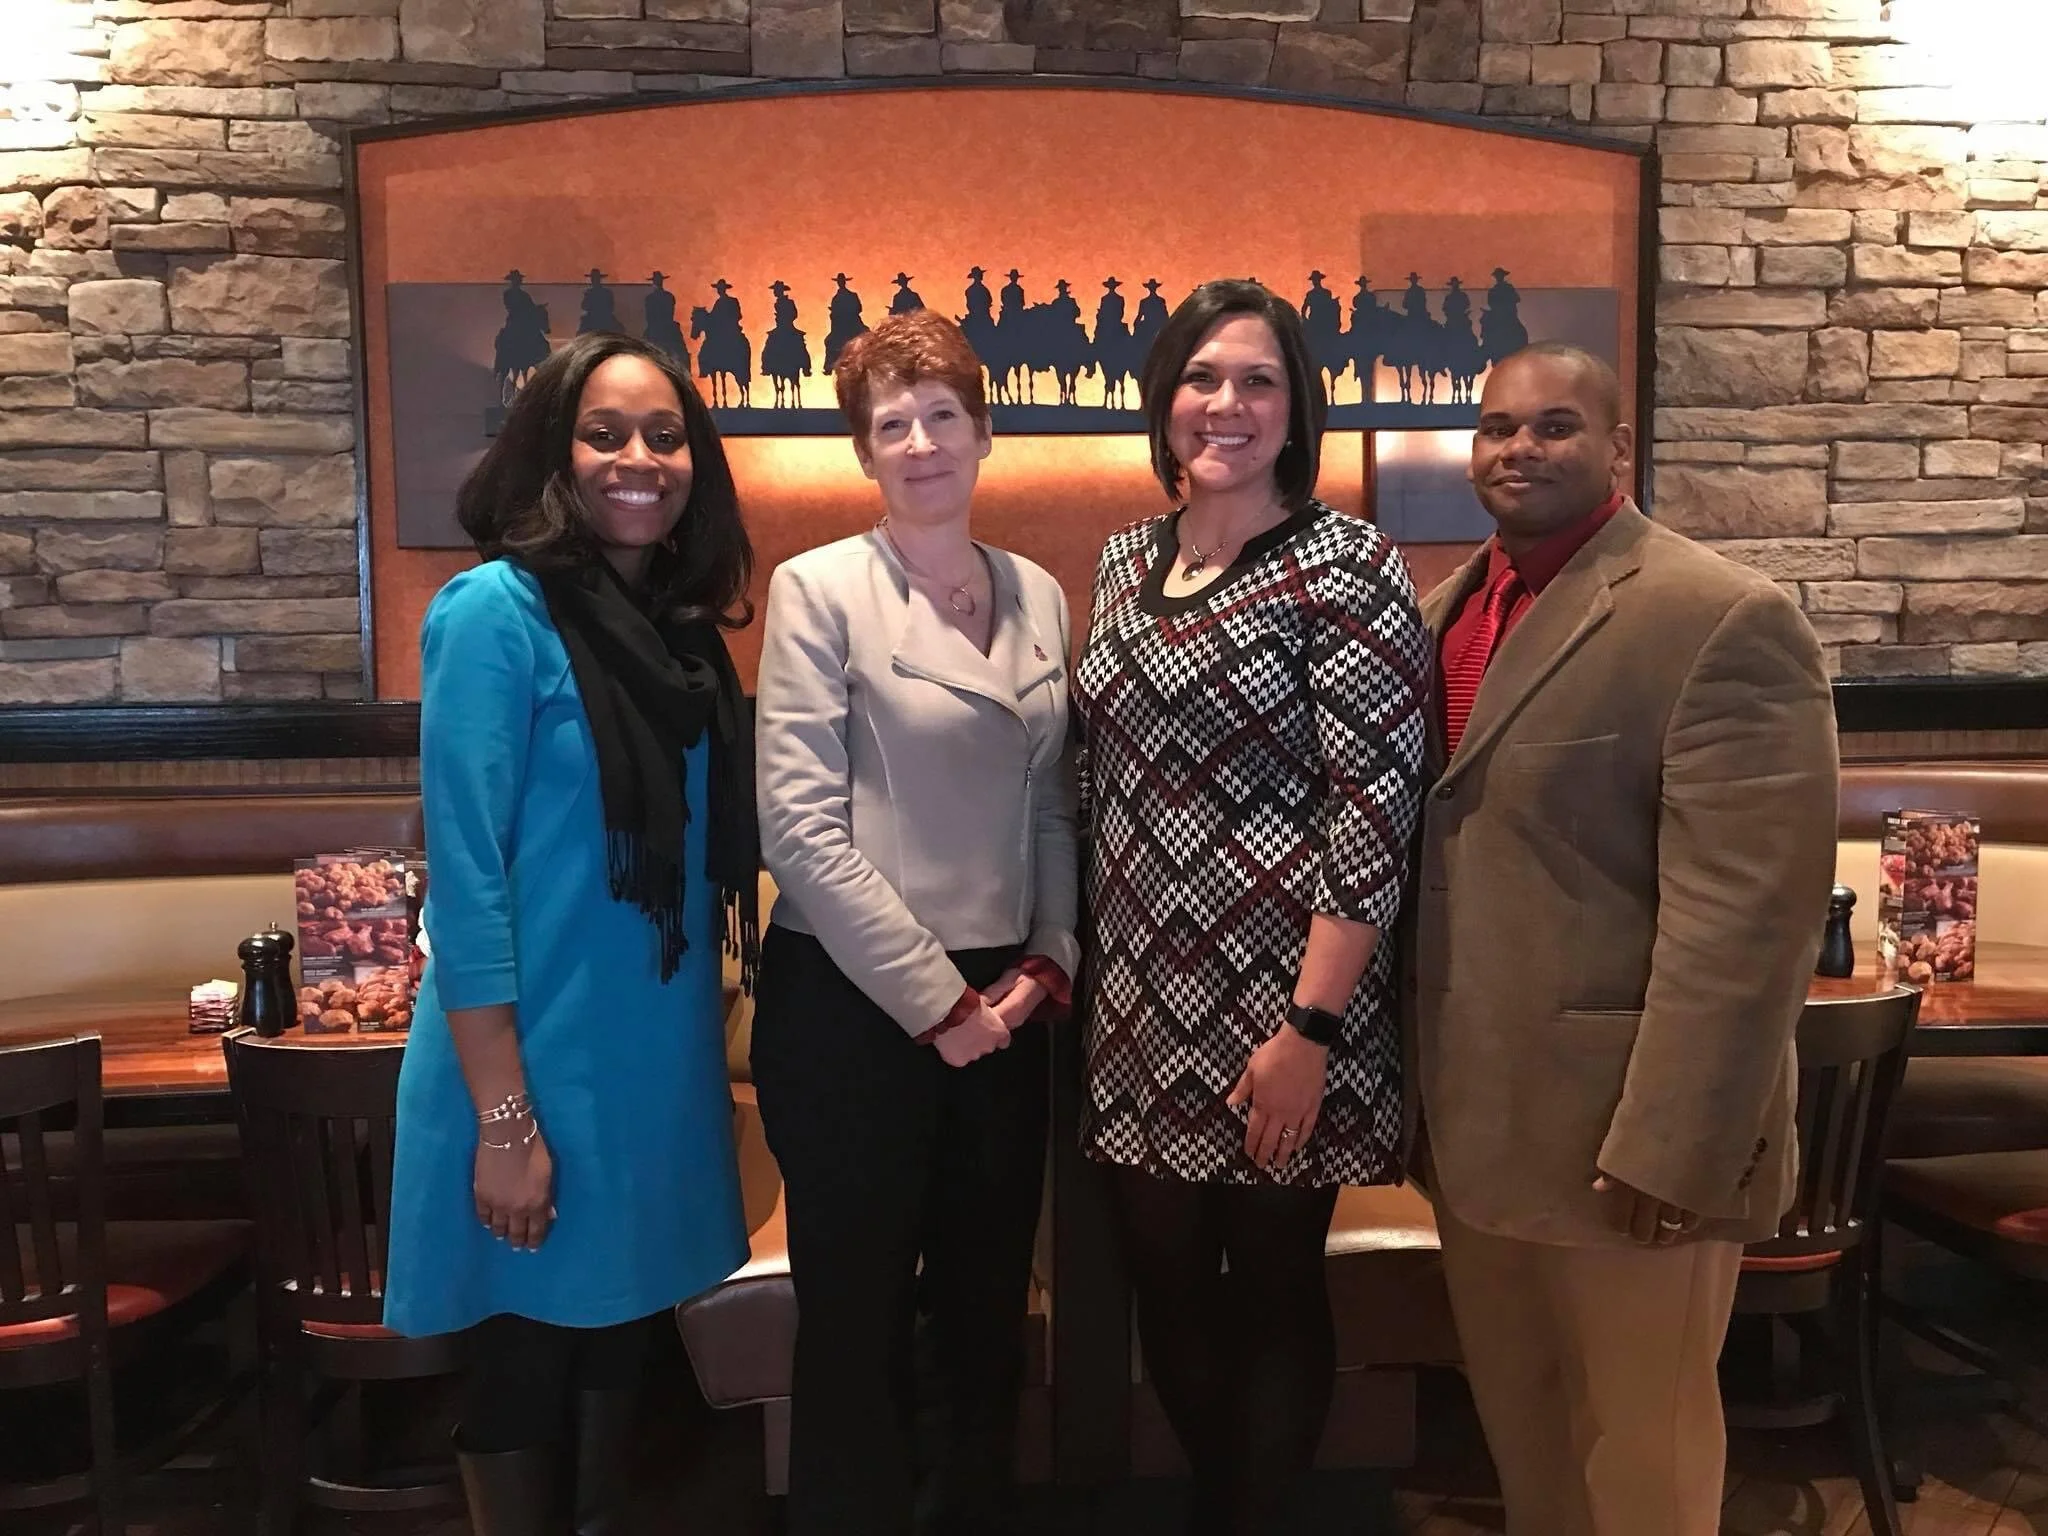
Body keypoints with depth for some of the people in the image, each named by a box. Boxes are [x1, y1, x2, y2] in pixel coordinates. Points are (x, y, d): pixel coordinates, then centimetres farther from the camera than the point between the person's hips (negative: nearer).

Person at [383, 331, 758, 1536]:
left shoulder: (682, 625, 6)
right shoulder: (498, 611, -14)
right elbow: (465, 876, -18)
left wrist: (726, 1019, 10)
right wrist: (503, 1116, -19)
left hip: (664, 1048, 7)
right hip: (542, 1056, -6)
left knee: (623, 1319, 20)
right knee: (531, 1337, 11)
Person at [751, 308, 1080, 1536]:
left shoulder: (1039, 596, 7)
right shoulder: (818, 589, -8)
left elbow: (1052, 805, 11)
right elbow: (802, 825, -14)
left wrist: (1046, 961, -2)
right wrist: (933, 1000, -13)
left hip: (1003, 1006, 5)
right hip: (852, 1005, -5)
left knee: (987, 1317, 17)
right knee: (859, 1327, 10)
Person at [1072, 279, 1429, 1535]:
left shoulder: (1347, 566, -10)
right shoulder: (1127, 561, 8)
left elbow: (1375, 810, -15)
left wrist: (1311, 1028, -18)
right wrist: (1081, 959, 11)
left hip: (1277, 1009, -5)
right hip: (1144, 1006, 6)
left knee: (1275, 1291, 11)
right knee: (1167, 1290, 16)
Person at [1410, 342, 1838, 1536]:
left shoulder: (1724, 620, -15)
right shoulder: (1455, 606, 9)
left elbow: (1749, 912, -20)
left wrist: (1671, 1150, -21)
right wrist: (1420, 1079, 11)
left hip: (1622, 1131, -6)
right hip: (1472, 1113, 6)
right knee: (1516, 1427, 21)